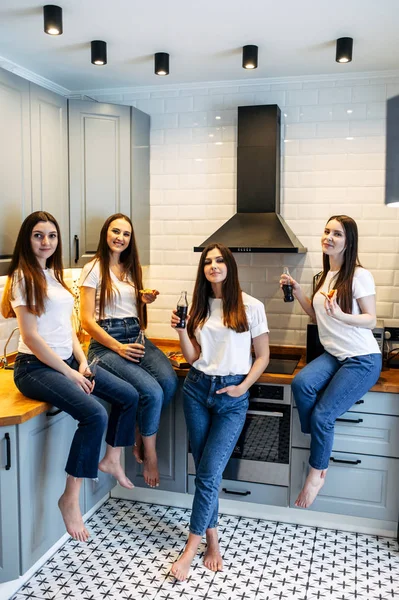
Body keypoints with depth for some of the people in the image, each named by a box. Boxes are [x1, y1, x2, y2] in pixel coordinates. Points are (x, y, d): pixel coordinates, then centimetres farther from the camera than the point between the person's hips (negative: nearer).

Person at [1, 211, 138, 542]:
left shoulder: (53, 274, 15)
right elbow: (31, 336, -17)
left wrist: (82, 362, 0)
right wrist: (69, 373, -15)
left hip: (67, 360, 9)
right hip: (36, 367, -9)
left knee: (129, 397, 7)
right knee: (95, 415, -29)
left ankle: (112, 460, 29)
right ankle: (70, 499, -14)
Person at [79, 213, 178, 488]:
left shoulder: (133, 269, 18)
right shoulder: (94, 269, -1)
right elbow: (87, 320, -7)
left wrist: (145, 301, 4)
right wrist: (118, 347, -16)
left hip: (136, 337, 6)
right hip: (107, 342, -6)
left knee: (169, 381, -24)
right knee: (152, 392, -26)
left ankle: (141, 439, 0)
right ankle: (149, 453, 0)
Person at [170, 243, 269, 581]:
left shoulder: (251, 307, -4)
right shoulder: (200, 307, 7)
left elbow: (263, 356, 0)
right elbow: (192, 357, 5)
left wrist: (244, 386, -12)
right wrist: (181, 329, -11)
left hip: (232, 397, -4)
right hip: (197, 390, 4)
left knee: (208, 473, -7)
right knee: (205, 471, 9)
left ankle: (190, 550, 5)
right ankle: (213, 540, 24)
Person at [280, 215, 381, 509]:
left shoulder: (359, 276, -12)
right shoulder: (326, 276, 10)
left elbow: (371, 320, -11)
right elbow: (316, 315, 18)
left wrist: (342, 317, -30)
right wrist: (297, 290, 6)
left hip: (363, 359, -6)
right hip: (334, 355, 6)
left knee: (322, 414, -14)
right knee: (301, 383, -25)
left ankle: (317, 474, 11)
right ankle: (319, 440, -1)